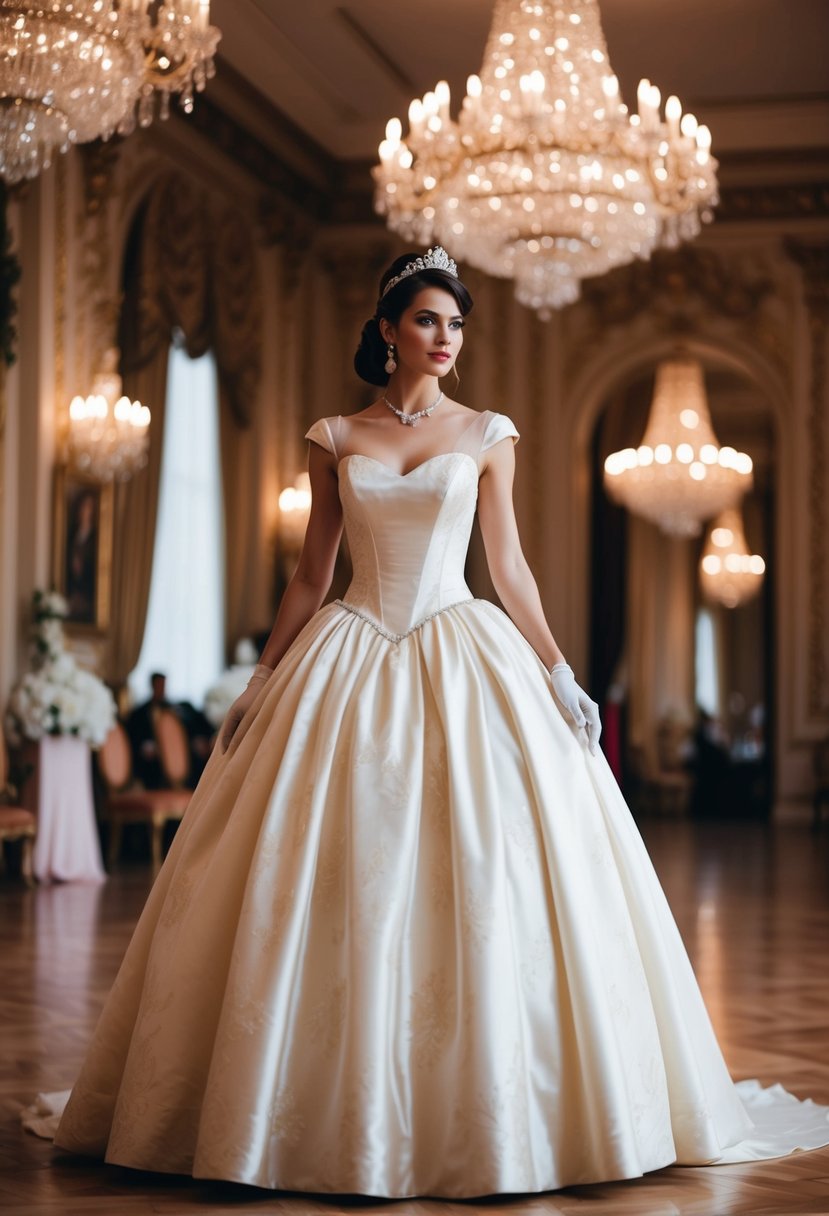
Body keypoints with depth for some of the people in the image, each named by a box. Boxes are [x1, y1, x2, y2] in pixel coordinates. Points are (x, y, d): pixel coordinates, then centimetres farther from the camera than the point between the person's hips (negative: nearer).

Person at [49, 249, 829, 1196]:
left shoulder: (487, 436, 7)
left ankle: (482, 1105, 6)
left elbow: (508, 566, 7)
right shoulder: (335, 440, 8)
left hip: (465, 664, 0)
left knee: (484, 882, -6)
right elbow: (310, 574, 10)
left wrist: (561, 677, 0)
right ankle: (336, 1108, 9)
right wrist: (261, 682, 7)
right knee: (338, 888, -2)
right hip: (348, 666, 1)